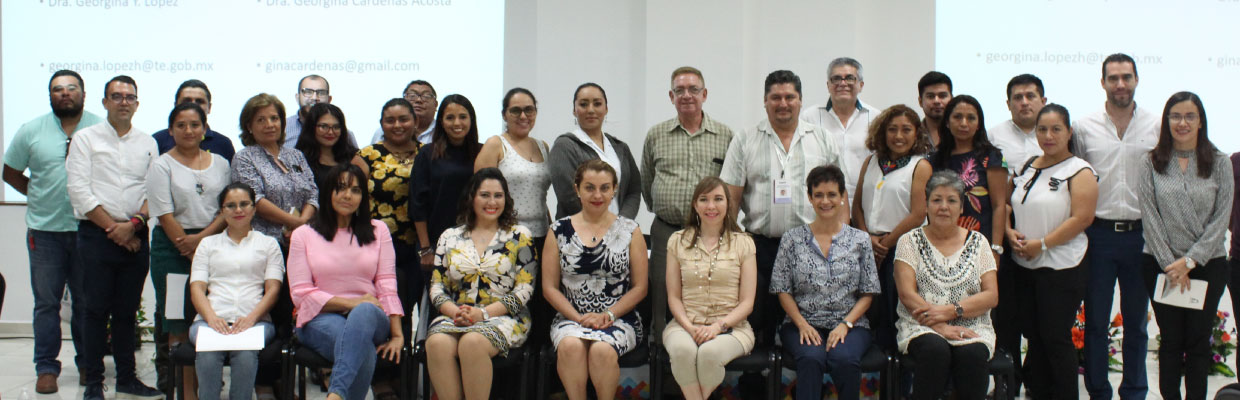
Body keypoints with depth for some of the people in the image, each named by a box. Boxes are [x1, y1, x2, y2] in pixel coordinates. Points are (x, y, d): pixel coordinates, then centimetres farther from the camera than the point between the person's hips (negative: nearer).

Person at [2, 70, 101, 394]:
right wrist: (41, 196, 5)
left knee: (87, 302, 8)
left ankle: (87, 363, 20)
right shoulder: (31, 131, 4)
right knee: (46, 302, 3)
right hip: (45, 230, 1)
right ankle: (46, 368, 9)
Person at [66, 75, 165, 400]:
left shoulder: (148, 144, 12)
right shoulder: (86, 139, 3)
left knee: (127, 311, 9)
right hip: (96, 235, -3)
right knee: (97, 310, -1)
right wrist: (113, 228, -9)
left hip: (135, 236, 3)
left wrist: (133, 224, -10)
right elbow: (79, 190, -5)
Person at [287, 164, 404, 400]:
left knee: (364, 312, -40)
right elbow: (301, 294, 2)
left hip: (370, 317, 1)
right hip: (320, 320, -1)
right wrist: (351, 303, -10)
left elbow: (387, 287, 6)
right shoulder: (303, 235, 11)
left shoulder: (378, 231, 16)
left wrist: (397, 335, -7)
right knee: (362, 345, -38)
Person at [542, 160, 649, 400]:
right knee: (570, 346, -34)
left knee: (603, 350, -34)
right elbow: (549, 288, 7)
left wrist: (608, 315, -9)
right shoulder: (559, 231, 9)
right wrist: (579, 318, -8)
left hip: (619, 319, -1)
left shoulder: (630, 231, 8)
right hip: (570, 317, 1)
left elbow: (640, 288, 5)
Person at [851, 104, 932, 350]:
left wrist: (884, 244, -7)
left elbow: (917, 216, -9)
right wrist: (868, 238, -2)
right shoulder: (871, 162, 14)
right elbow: (857, 206, 13)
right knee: (870, 315, 5)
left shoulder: (920, 167, -2)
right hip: (870, 252, 5)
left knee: (895, 316, -3)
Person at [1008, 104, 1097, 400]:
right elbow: (1008, 206, 18)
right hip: (1025, 266, 7)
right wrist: (1010, 233, -3)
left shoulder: (1079, 172, -7)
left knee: (1056, 338, -3)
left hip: (1061, 268, -6)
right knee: (1033, 335, 12)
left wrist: (1042, 244, -18)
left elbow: (1082, 218, -17)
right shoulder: (1027, 168, 13)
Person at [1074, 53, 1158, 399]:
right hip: (1098, 234, 0)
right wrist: (1078, 234, 0)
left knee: (1136, 321, 10)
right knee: (1095, 321, 4)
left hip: (1141, 234, 0)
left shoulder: (1157, 127, 3)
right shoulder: (1084, 127, 3)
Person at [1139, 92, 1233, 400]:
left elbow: (1221, 219, -3)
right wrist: (1171, 264, -9)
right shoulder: (1151, 164, 2)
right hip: (1161, 265, 0)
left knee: (1198, 341, 5)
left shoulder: (1220, 163, 2)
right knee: (1171, 341, 6)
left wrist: (1190, 261, -10)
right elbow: (1149, 216, -2)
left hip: (1207, 265, 0)